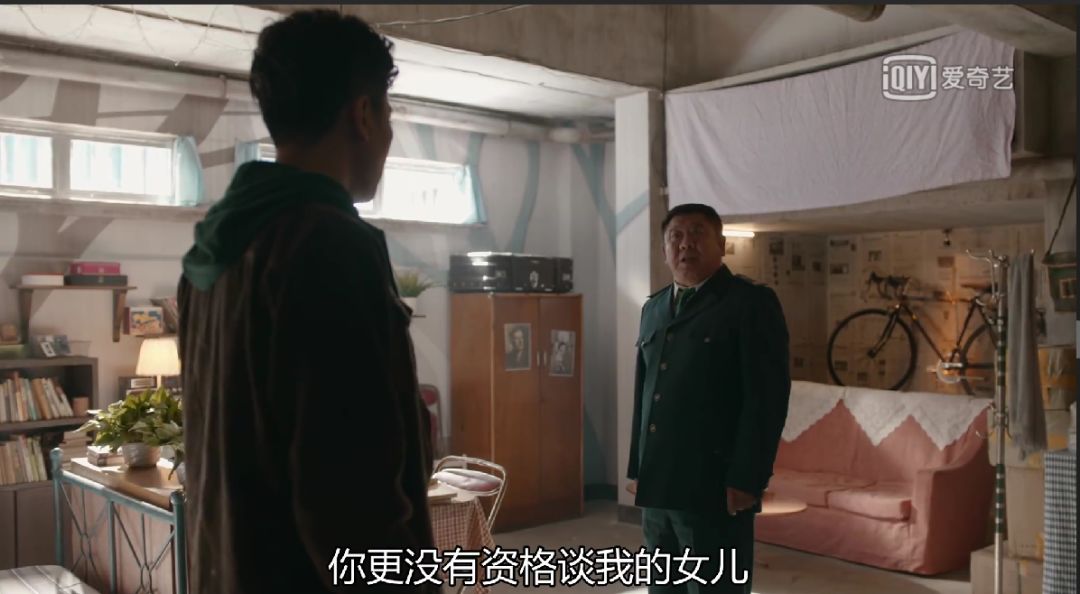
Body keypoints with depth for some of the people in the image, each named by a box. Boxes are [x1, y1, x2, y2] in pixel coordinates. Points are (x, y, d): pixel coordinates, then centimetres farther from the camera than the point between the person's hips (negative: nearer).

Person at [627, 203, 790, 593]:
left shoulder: (752, 302, -5)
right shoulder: (653, 308, 16)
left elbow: (767, 397, -12)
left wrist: (745, 481, -16)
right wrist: (637, 469, 14)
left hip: (716, 488, -6)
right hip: (657, 487, 6)